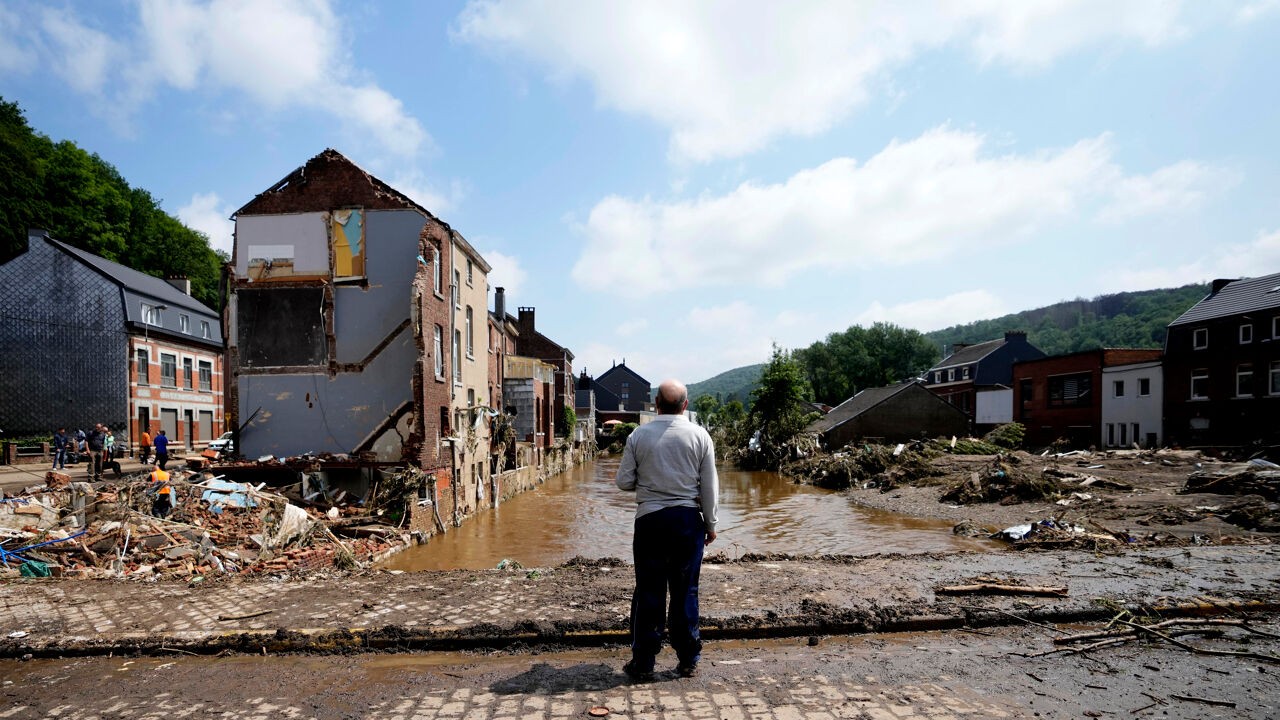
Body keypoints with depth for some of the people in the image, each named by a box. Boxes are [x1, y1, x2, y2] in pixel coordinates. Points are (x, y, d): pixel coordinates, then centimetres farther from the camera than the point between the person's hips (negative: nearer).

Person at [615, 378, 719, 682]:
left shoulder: (639, 435, -5)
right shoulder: (699, 435, -3)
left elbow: (624, 481, -2)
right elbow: (709, 485, 0)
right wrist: (710, 524, 11)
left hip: (650, 519, -1)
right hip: (688, 519, 1)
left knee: (649, 592, 7)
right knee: (685, 590, 11)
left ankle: (643, 662, 16)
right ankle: (688, 660, 21)